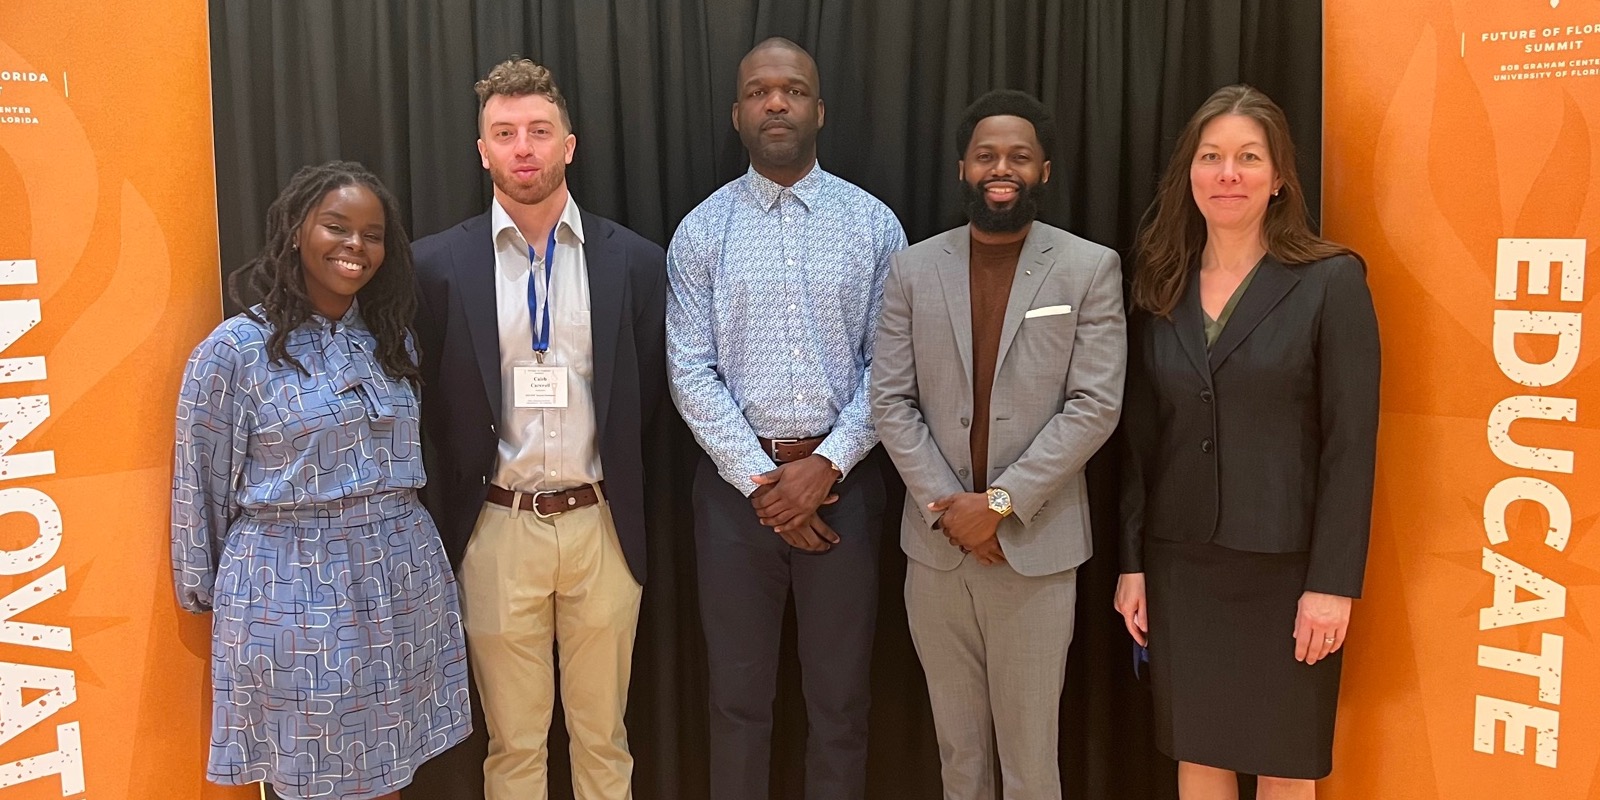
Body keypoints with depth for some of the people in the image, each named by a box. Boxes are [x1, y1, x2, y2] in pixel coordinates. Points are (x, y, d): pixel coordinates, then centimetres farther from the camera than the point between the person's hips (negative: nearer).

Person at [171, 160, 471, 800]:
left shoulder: (392, 341, 7)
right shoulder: (235, 349, -8)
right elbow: (201, 485, -1)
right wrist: (205, 593, 6)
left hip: (403, 581, 4)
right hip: (292, 592, -4)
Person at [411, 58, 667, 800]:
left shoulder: (634, 260, -1)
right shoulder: (438, 263, -4)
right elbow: (428, 398, 4)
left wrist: (606, 464, 5)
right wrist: (466, 483, 3)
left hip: (601, 524, 1)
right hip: (496, 527, 0)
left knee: (603, 737, 15)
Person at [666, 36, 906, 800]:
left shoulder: (874, 224, 1)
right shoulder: (701, 231, 1)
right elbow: (690, 372, -4)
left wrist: (827, 464, -13)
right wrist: (761, 480, -11)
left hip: (842, 478, 0)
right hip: (736, 481, 0)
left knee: (840, 694, 11)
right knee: (739, 695, 12)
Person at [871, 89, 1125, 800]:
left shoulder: (1091, 268, -2)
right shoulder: (914, 268, 4)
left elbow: (1095, 405, -8)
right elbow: (890, 400, 1)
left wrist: (1001, 504, -14)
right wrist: (949, 505, -9)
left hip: (1036, 544, -2)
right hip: (936, 542, 2)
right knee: (956, 740, 15)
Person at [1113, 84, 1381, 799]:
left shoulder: (1331, 282, -6)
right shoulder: (1163, 289, 6)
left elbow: (1351, 444, -9)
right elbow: (1141, 439, 7)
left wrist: (1333, 582, -12)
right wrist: (1132, 562, 5)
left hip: (1284, 567, -3)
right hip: (1180, 564, 4)